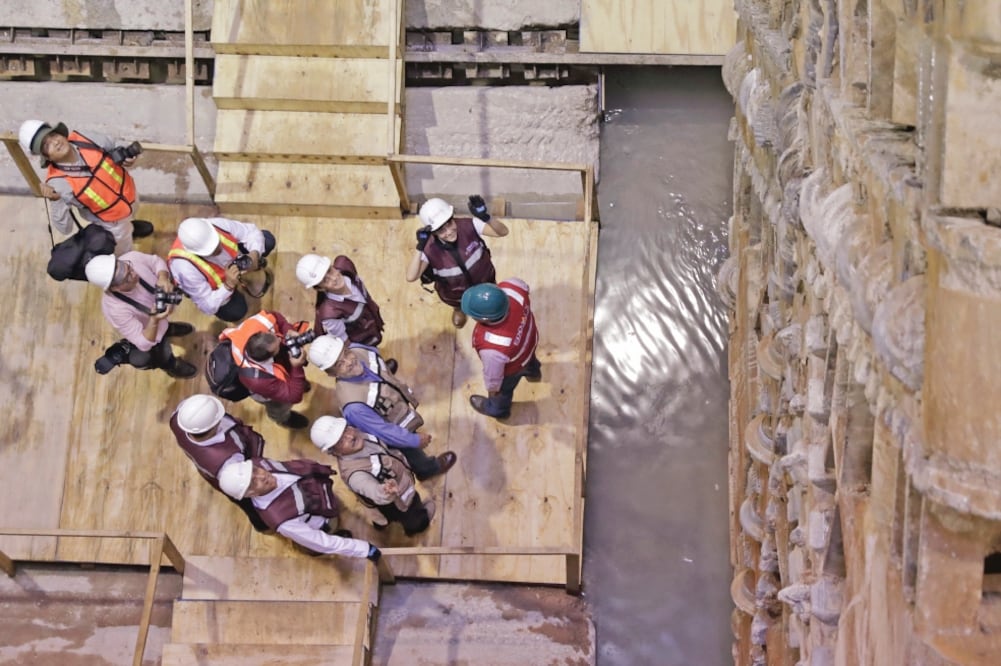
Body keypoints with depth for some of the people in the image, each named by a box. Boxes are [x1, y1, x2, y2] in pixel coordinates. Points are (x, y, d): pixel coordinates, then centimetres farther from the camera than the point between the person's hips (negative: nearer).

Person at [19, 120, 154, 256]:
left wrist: (126, 159, -25)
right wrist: (55, 201, -47)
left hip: (128, 192, 5)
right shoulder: (57, 183, -35)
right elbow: (65, 228, -32)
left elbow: (114, 150, -3)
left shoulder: (87, 139, -24)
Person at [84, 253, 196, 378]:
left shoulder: (132, 258, -36)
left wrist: (163, 278, -34)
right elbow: (144, 344, -34)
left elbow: (156, 262, -12)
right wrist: (155, 320, -51)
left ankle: (167, 328, 71)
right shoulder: (116, 309, -46)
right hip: (151, 334, -4)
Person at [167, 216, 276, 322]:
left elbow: (251, 231, -20)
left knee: (267, 240, -10)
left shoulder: (217, 225, -38)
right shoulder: (186, 268, -45)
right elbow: (208, 307, -32)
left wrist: (255, 254, -40)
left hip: (231, 260, 3)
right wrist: (228, 285, -46)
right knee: (235, 312, -16)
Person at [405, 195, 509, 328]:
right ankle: (459, 308, 73)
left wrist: (485, 217, -57)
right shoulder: (430, 248, -37)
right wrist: (420, 248, -54)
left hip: (484, 281, 0)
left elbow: (503, 232, -38)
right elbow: (411, 277, -45)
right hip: (455, 294, 0)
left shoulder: (467, 225, -36)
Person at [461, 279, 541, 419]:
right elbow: (522, 285, -12)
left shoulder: (493, 349, -50)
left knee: (502, 391, 32)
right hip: (528, 339, 4)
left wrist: (492, 388, -5)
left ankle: (498, 409, 66)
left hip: (511, 368, -4)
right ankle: (532, 372, 77)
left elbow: (493, 374, -28)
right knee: (529, 359, 41)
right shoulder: (510, 289, -38)